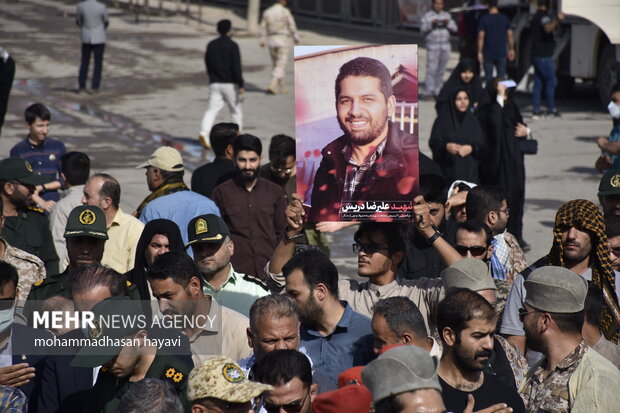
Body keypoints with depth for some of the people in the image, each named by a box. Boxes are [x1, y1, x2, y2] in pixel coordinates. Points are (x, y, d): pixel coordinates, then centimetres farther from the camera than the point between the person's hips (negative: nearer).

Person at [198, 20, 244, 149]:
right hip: (230, 84, -4)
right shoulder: (232, 46, -9)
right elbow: (236, 67, -15)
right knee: (236, 111, 12)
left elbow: (207, 65, 17)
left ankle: (204, 132, -25)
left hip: (214, 84, 4)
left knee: (212, 109, -4)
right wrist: (241, 85, -13)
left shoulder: (211, 45, 8)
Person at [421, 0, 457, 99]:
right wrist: (431, 24, -22)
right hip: (432, 47, -4)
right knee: (431, 70, -11)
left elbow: (454, 28, 8)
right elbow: (423, 29, -6)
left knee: (441, 70, 4)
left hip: (445, 47, 4)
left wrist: (448, 23, -11)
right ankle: (430, 92, -10)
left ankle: (438, 91, 10)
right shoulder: (427, 16, 3)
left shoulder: (446, 15, 13)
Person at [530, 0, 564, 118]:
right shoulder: (544, 17, -13)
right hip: (544, 56, -9)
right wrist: (557, 20, -47)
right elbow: (548, 29, -34)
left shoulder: (534, 18, 17)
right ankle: (551, 109, 1)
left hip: (536, 54, 9)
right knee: (551, 81, -2)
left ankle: (535, 110, 5)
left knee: (538, 83, 8)